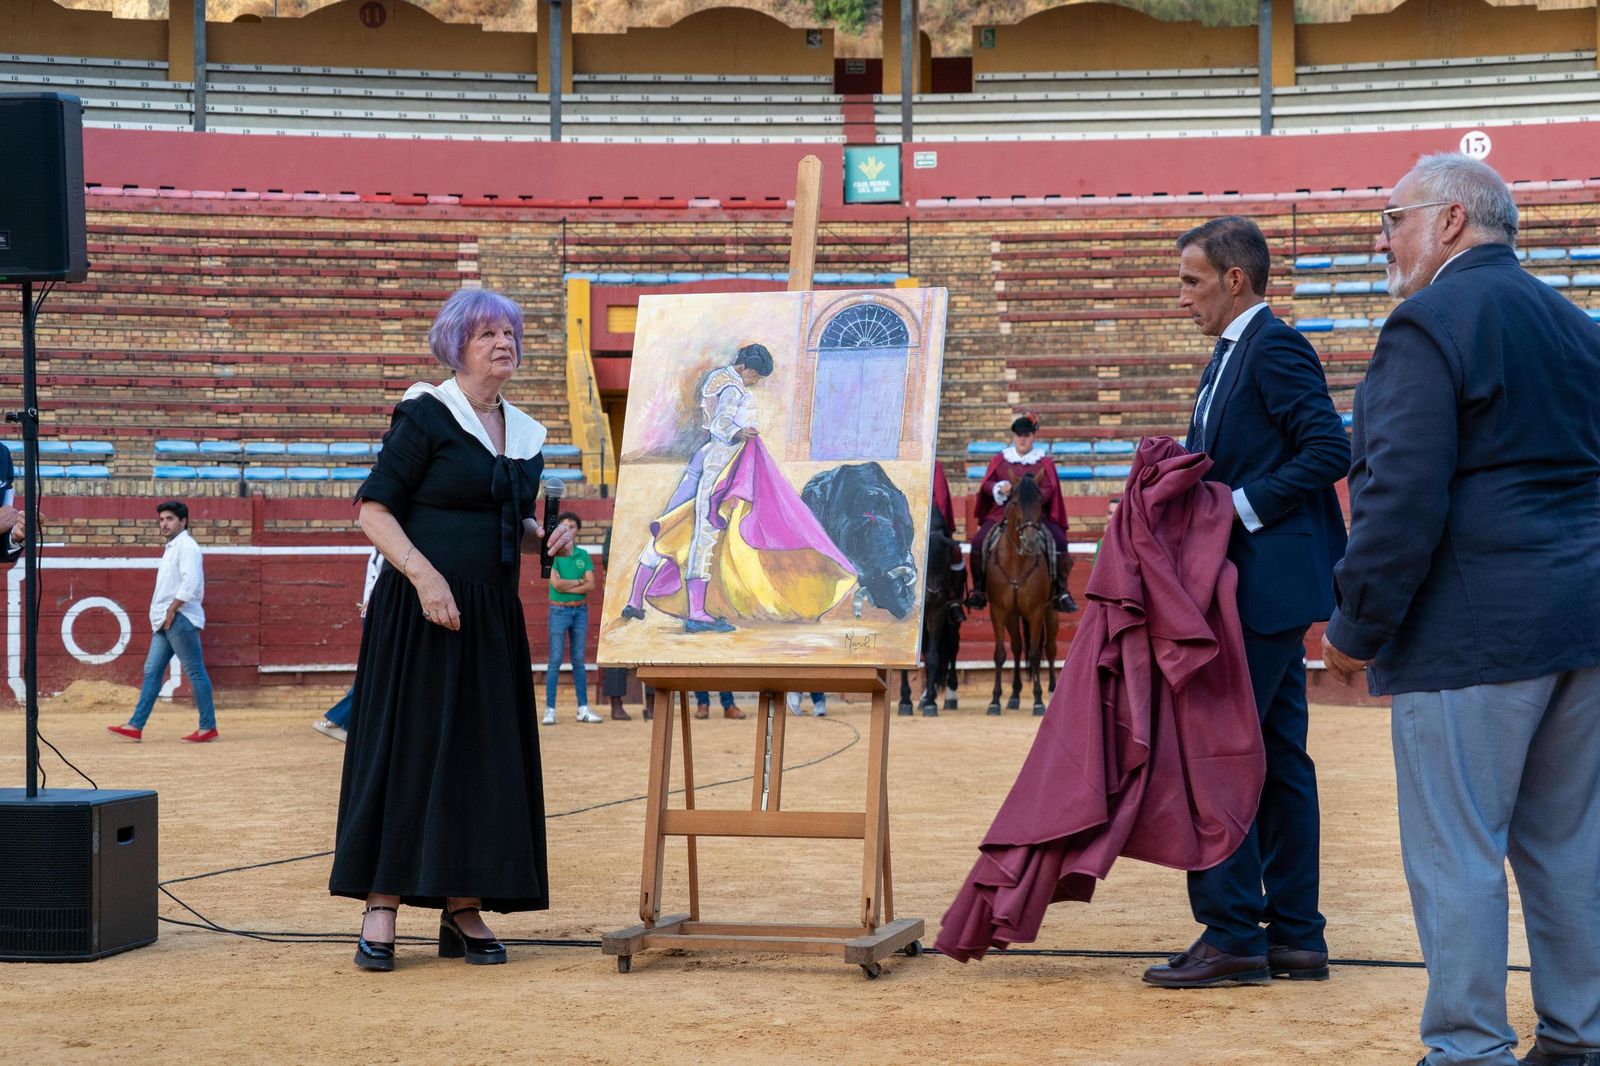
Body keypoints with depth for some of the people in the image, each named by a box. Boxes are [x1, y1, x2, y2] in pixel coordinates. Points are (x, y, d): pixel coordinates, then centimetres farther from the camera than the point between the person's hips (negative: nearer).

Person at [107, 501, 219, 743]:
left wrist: (172, 610, -18)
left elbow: (190, 583, -22)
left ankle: (208, 727, -2)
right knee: (152, 671, 6)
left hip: (180, 619, -10)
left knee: (196, 672, -5)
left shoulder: (187, 546, -10)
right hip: (165, 622, 10)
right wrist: (162, 614, 14)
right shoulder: (171, 548, 20)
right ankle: (136, 726, 5)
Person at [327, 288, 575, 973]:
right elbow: (374, 510, -9)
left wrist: (543, 538, 3)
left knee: (484, 754, 5)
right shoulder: (425, 416, -6)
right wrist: (424, 574, -21)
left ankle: (462, 906, 12)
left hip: (493, 617, 7)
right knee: (405, 746, -6)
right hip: (419, 611, -6)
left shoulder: (524, 433, 14)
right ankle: (381, 908, -3)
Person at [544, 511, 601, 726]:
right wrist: (578, 582, -4)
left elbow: (591, 585, -2)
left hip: (580, 610, 3)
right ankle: (550, 710, -3)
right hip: (559, 610, -3)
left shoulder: (583, 555, 8)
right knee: (555, 660, -4)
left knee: (579, 660, 7)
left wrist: (567, 586, -10)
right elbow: (556, 583, -14)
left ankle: (583, 708, 9)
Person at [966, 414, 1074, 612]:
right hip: (1001, 512, 1)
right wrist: (1000, 488, -15)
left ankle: (1061, 591, -15)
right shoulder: (1000, 460, 14)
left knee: (1059, 540, -25)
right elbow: (986, 483, 8)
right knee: (978, 541, -22)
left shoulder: (1044, 462, 11)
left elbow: (1049, 489, 1)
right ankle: (978, 590, -7)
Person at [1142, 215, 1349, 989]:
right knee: (1277, 758, 11)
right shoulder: (1229, 357, 19)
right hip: (1255, 586, 11)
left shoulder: (1274, 348, -12)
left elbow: (1329, 451, -20)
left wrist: (1241, 505, -19)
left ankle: (1232, 934, -6)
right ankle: (1294, 937, 15)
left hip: (1267, 583, -11)